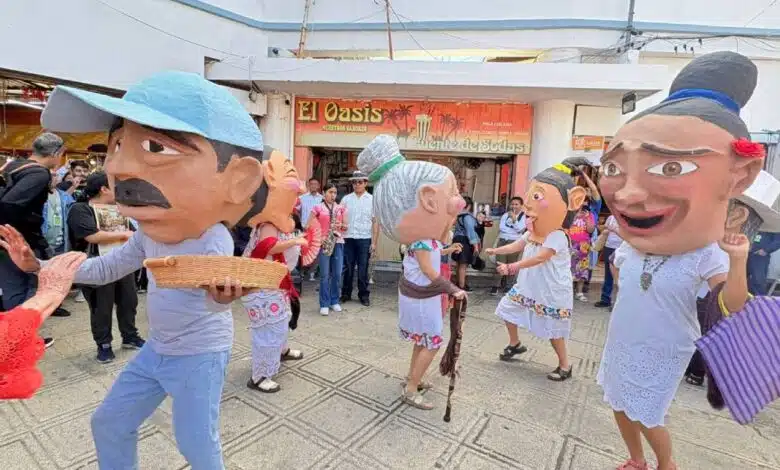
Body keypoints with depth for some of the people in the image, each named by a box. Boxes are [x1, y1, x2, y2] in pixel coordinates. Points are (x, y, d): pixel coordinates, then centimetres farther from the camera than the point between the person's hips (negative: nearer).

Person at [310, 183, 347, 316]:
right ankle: (324, 304, 6)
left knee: (337, 274, 5)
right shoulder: (318, 208, 1)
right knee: (325, 275, -1)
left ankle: (335, 301, 19)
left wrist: (341, 226, -9)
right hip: (323, 243, -3)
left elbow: (346, 227, 13)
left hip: (338, 242, 3)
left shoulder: (340, 208, 10)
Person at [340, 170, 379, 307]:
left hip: (364, 239, -1)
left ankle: (364, 295, 20)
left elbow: (375, 222, 0)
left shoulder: (372, 200, 1)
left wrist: (374, 242, -4)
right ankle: (346, 293, 24)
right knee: (348, 268, 10)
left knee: (363, 269, 6)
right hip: (348, 238, 2)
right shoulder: (346, 199, 6)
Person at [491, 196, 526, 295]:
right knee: (500, 264, -5)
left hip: (514, 242, -1)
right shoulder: (505, 215, 11)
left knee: (511, 265, 4)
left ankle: (504, 284, 17)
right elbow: (501, 227, 0)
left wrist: (514, 219, -15)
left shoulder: (523, 216, 2)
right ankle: (496, 285, -4)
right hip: (502, 241, 1)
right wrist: (513, 230, -5)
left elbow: (520, 229, -10)